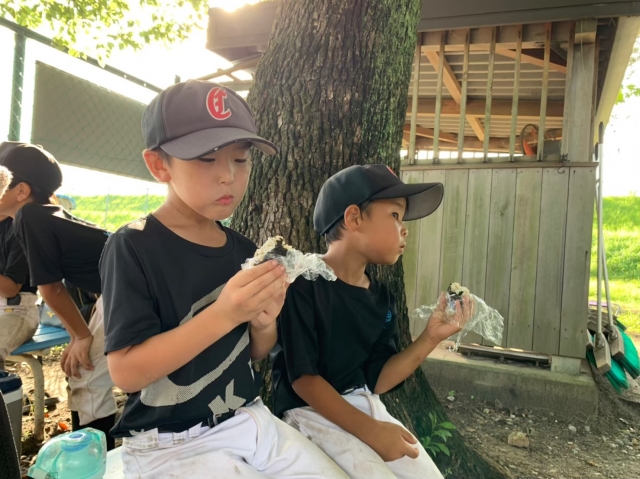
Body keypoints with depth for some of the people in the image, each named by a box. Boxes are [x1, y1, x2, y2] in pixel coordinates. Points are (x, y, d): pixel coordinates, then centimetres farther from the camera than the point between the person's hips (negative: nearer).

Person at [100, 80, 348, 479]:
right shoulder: (133, 247, -15)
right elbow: (126, 372, -20)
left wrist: (264, 323, -13)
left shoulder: (245, 251, 0)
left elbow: (254, 354, 10)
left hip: (250, 420, 6)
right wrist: (222, 315, -30)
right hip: (172, 445, -5)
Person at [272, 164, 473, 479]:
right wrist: (368, 430, -18)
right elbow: (303, 378, -16)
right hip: (313, 413, -6)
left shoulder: (382, 299, 3)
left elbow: (375, 382, 2)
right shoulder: (303, 283, -17)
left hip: (365, 406, 7)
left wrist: (430, 338, -7)